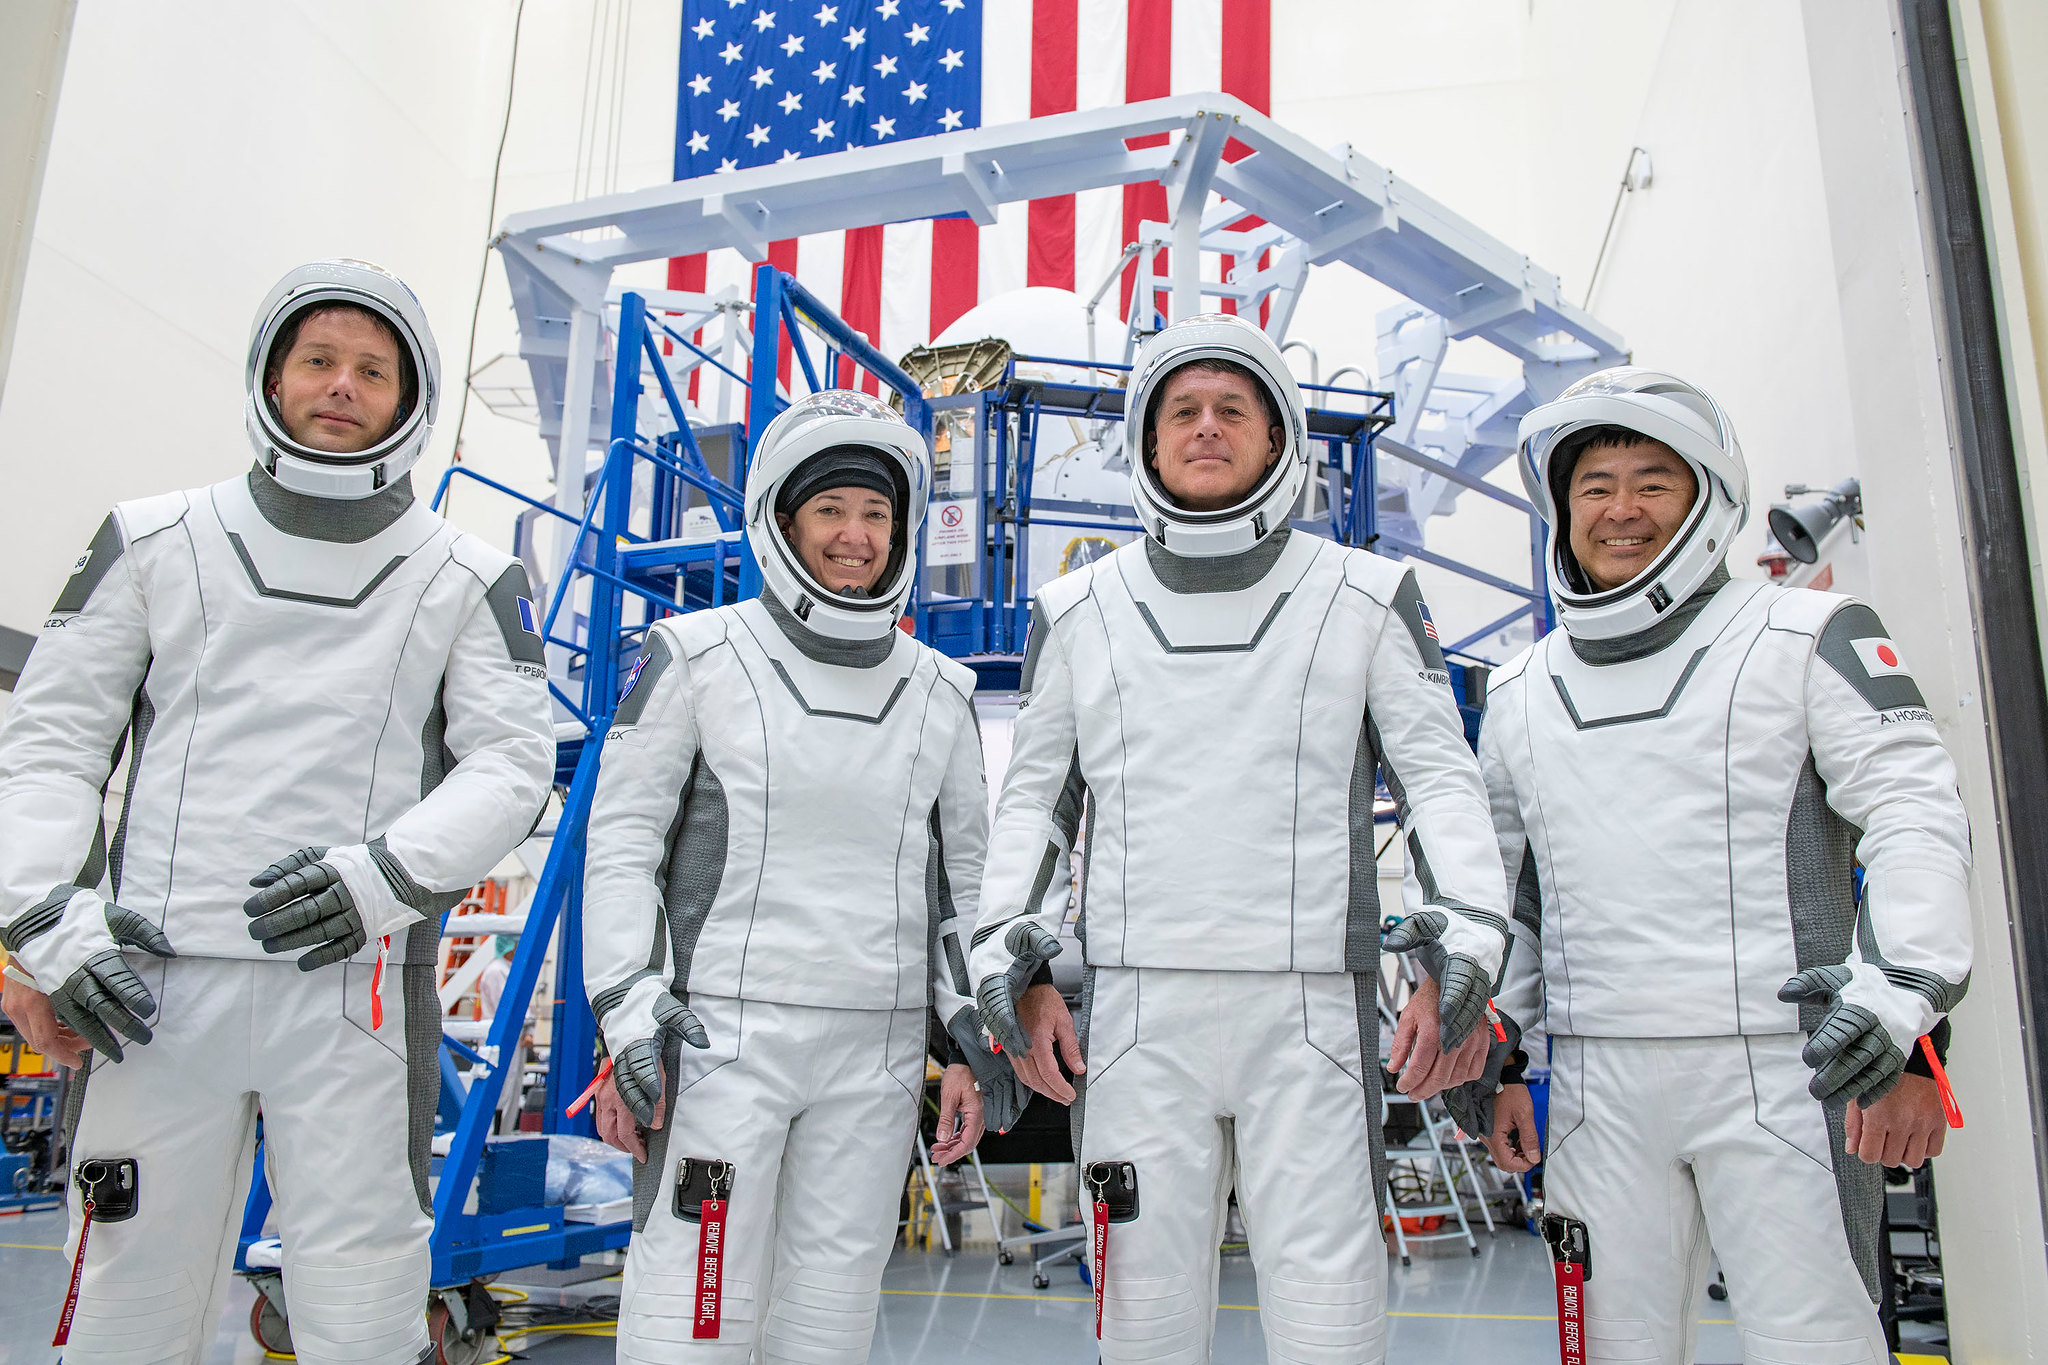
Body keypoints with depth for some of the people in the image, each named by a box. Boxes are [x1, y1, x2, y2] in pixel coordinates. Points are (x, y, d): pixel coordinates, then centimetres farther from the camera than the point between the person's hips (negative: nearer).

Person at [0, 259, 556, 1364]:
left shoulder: (469, 581, 8)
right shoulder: (152, 542, 11)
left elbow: (513, 762, 2)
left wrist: (392, 871, -14)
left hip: (355, 985, -1)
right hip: (154, 983, 1)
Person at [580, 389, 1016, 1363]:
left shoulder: (940, 692, 10)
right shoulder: (697, 656, -1)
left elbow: (966, 873, 14)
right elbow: (621, 843, -1)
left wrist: (971, 1043, 8)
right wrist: (628, 1020, -9)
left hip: (876, 1058, 4)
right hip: (723, 1037, -3)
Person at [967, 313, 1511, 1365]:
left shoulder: (1366, 599, 7)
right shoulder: (1077, 612, 11)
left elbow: (1438, 772, 8)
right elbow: (1035, 794, 16)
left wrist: (1469, 925, -7)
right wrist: (1009, 952, 5)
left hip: (1309, 1011, -1)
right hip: (1136, 1008, 2)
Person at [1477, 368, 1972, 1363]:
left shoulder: (1808, 638, 1)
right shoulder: (1519, 693, 13)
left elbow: (1915, 818, -5)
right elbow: (1500, 881, 19)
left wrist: (1903, 1003, -17)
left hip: (1777, 1068, -3)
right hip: (1597, 1080, 4)